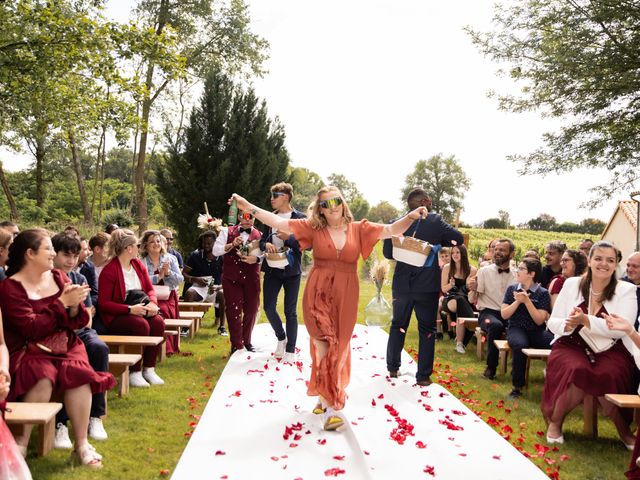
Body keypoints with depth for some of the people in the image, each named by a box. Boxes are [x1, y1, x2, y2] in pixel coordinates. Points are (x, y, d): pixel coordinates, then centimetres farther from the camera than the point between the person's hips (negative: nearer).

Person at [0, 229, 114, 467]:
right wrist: (63, 303, -18)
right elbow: (31, 329, -16)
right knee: (43, 379, -35)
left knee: (79, 374, -27)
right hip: (29, 351, -4)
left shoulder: (59, 277, 10)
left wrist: (75, 306, -12)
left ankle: (82, 445, -20)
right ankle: (21, 442, -18)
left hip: (64, 346, 4)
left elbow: (77, 323, 9)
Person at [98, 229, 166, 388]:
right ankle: (134, 373, -19)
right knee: (141, 325, -33)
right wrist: (130, 309, -23)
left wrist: (153, 303, -8)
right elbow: (103, 303, -15)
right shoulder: (109, 270, -13)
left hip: (140, 311, 6)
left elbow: (150, 289, 15)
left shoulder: (138, 265, 10)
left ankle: (149, 369, -13)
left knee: (158, 322, -22)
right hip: (115, 317, -6)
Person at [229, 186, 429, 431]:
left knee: (338, 348, 10)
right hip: (318, 294, -2)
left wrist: (411, 217, -17)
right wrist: (249, 207, -10)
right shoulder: (313, 227, 2)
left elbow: (391, 230, 0)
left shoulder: (358, 228, 6)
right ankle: (329, 406, -2)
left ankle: (326, 396, 28)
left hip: (346, 297, 2)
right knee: (324, 346, -11)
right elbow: (279, 222, -2)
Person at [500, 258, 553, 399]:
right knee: (520, 345, -37)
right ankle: (517, 386, -21)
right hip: (516, 329, 0)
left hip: (537, 331, 0)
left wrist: (527, 301, -16)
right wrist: (517, 301, -11)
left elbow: (540, 320, -7)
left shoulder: (543, 293, 1)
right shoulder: (512, 289, 8)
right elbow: (504, 315, 3)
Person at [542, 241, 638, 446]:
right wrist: (568, 324, -16)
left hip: (610, 351, 0)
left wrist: (585, 320, -24)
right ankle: (555, 421, -7)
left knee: (608, 376, -32)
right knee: (577, 371, -32)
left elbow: (621, 329, -12)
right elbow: (552, 323, 7)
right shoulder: (572, 284, 7)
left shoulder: (626, 290, 3)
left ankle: (623, 427, -3)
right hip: (571, 346, 1)